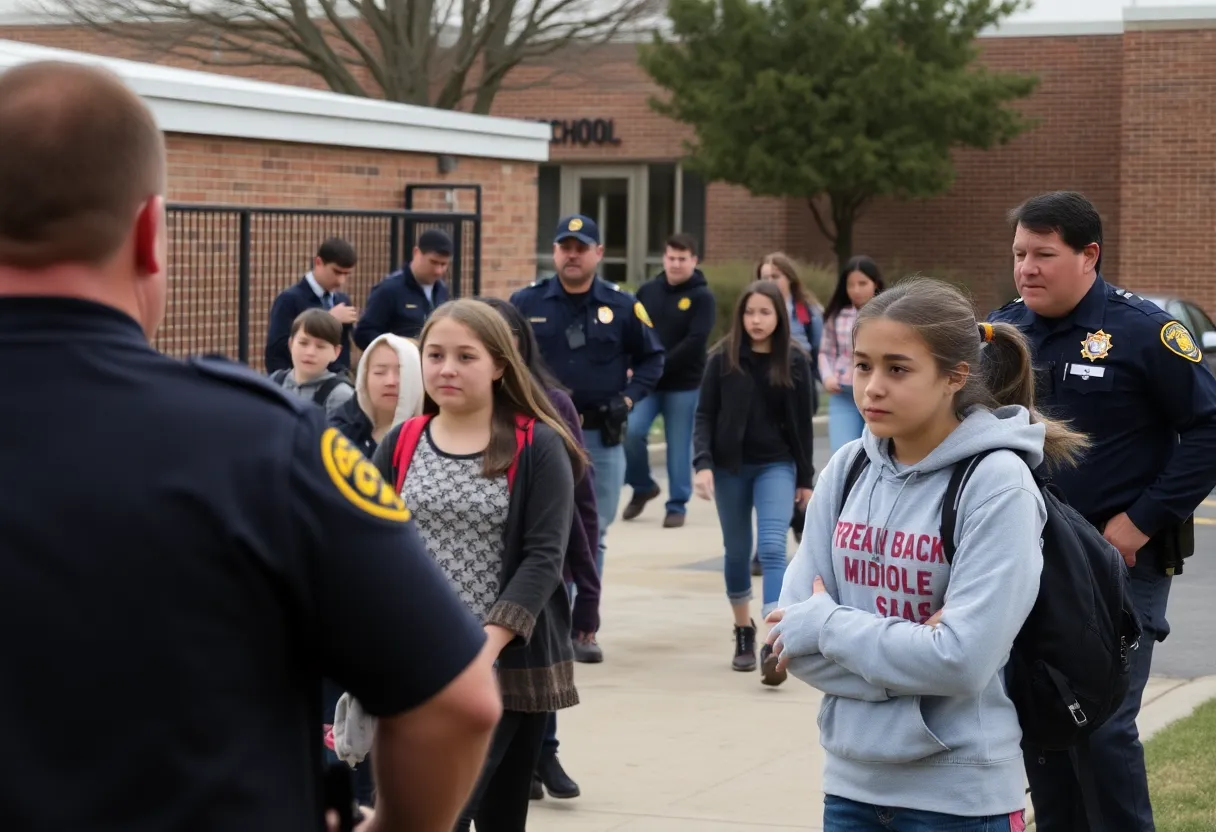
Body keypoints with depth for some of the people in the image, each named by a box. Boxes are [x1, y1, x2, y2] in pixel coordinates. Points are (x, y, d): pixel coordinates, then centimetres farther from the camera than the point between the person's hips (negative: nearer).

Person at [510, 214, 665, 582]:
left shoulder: (623, 305, 3)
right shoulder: (525, 303, 1)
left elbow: (652, 358, 13)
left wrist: (629, 398, 0)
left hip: (602, 437, 1)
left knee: (592, 536, 8)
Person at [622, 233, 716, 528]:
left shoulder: (702, 297, -5)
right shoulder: (648, 291, 7)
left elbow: (695, 342, -15)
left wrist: (661, 366, -20)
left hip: (684, 384, -3)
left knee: (679, 446, 2)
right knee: (631, 431, -10)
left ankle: (677, 505, 14)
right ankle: (643, 486, 14)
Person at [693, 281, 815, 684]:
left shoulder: (795, 362, -1)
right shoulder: (723, 358, -3)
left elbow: (802, 423, 5)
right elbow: (704, 416, -2)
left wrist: (805, 478, 7)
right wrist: (703, 463, -14)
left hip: (776, 466, -1)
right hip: (730, 467, 1)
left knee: (772, 549, -16)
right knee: (737, 552, 12)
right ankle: (743, 632, 30)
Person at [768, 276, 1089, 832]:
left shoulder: (998, 483, -13)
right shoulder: (847, 470, 1)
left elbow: (963, 659, -21)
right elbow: (790, 632, -1)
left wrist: (826, 626, -12)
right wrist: (909, 652, -14)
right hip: (850, 778, 5)